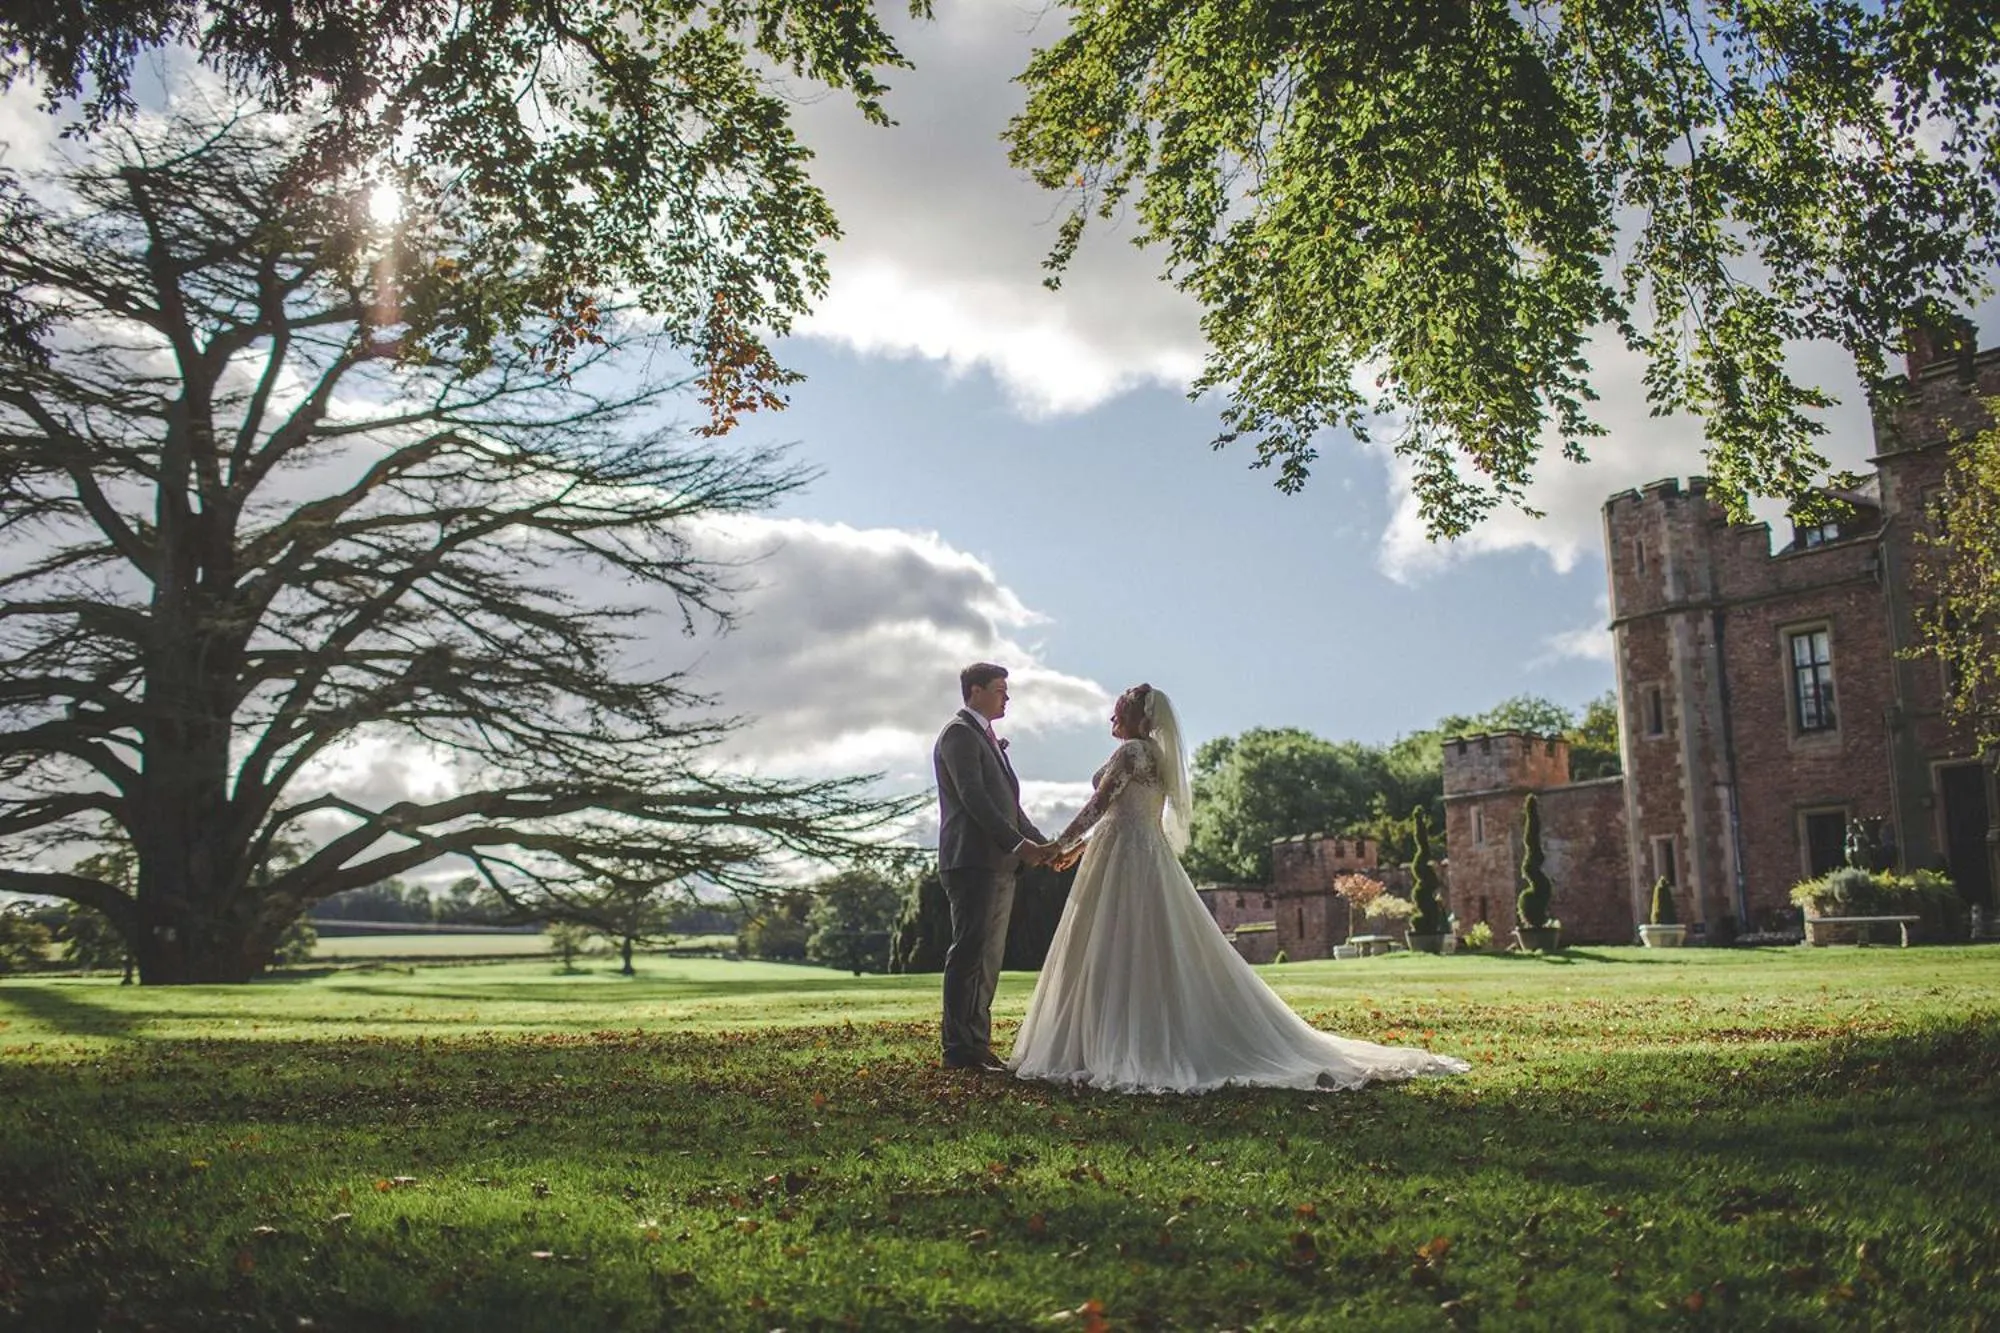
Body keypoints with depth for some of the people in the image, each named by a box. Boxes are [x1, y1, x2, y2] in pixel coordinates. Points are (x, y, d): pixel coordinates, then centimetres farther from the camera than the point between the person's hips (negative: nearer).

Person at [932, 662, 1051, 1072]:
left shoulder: (989, 739, 23)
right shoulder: (959, 732, -7)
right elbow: (974, 797, -17)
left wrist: (1041, 844, 13)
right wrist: (1018, 842, -19)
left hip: (999, 863, 10)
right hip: (972, 860, -9)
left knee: (989, 957, 9)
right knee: (969, 953, -9)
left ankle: (978, 1044, 12)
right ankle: (958, 1049, -6)